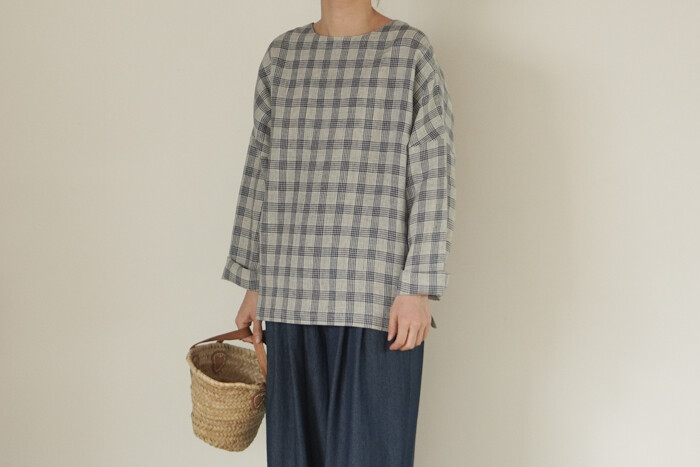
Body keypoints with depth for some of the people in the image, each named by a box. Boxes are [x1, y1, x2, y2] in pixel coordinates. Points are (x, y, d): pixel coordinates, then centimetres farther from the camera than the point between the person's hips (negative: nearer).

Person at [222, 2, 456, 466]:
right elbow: (262, 172, 13)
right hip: (294, 297, 4)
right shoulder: (283, 54, 11)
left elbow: (434, 180, -5)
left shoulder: (412, 50, -1)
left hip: (379, 300, -4)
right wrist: (254, 284, 12)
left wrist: (419, 290, -11)